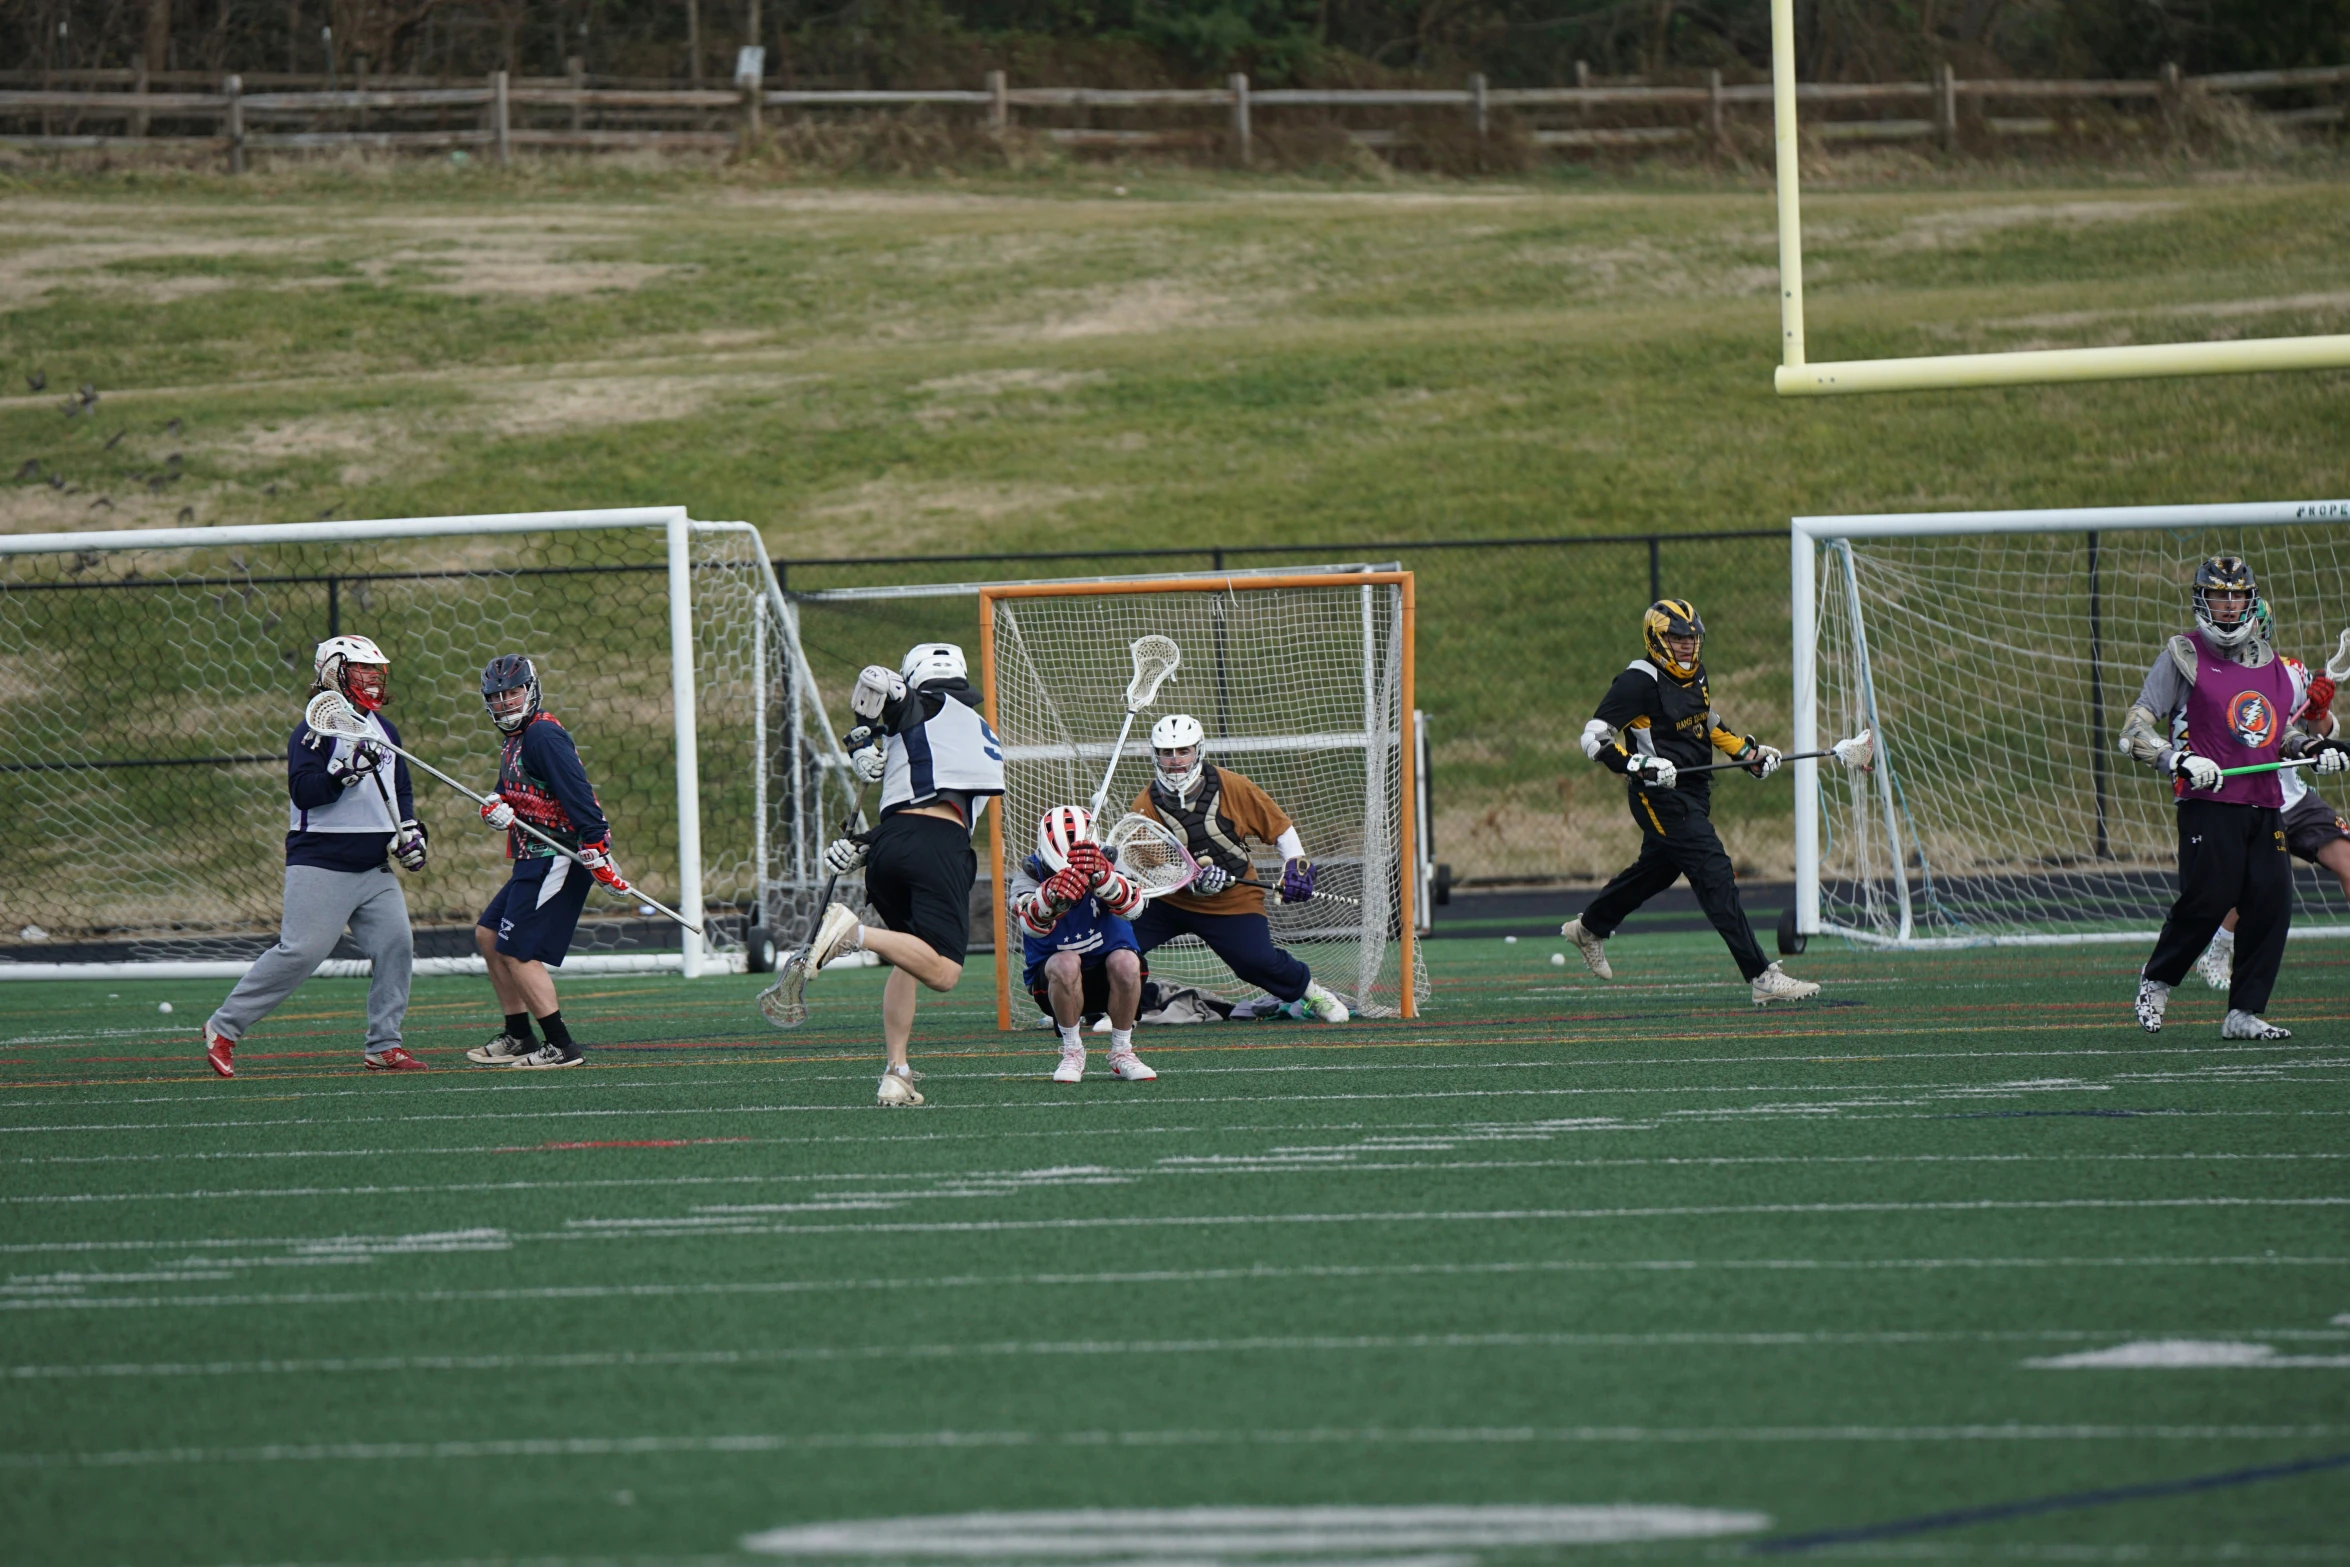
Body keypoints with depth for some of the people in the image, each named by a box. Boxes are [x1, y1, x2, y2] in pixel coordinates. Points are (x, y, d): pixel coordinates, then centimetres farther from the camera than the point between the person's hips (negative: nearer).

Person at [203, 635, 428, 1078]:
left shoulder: (384, 730, 15)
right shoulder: (314, 733, -9)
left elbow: (400, 789, 25)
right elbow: (303, 791, -20)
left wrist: (409, 831, 10)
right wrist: (347, 771, -31)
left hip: (374, 867, 7)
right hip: (320, 864, -7)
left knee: (396, 945, -4)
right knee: (299, 951, -12)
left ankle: (384, 1045, 5)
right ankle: (223, 1028, -1)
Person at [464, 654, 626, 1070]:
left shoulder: (543, 736, -14)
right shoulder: (515, 740, 18)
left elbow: (577, 793, -23)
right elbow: (512, 796, 19)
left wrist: (595, 848, -30)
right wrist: (496, 807, -5)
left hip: (559, 857, -11)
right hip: (534, 860, 11)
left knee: (518, 954, -11)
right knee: (488, 935, 17)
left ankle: (562, 1047, -8)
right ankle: (517, 1037, 22)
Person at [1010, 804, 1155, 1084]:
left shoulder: (1105, 864, -14)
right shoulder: (1029, 873, -16)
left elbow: (1131, 907, -36)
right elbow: (1030, 924, -37)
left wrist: (1102, 877, -57)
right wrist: (1051, 897, -61)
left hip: (1107, 978, 1)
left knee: (1126, 962, -31)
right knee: (1066, 964, -33)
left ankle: (1122, 1053, -11)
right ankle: (1072, 1054, -15)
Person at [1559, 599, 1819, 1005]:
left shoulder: (1694, 675, 10)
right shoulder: (1640, 681, -15)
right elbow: (1594, 739, -17)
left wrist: (1748, 751, 15)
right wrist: (1640, 764, -29)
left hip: (1694, 793, 10)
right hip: (1660, 797, -10)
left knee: (1658, 868, 25)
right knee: (1714, 873, -16)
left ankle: (1590, 927, 49)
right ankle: (1762, 978, -19)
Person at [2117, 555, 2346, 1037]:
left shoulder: (2271, 662, 18)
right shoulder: (2183, 655, 1)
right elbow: (2136, 730, -2)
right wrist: (2180, 760, -19)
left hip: (2265, 807, 5)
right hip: (2208, 801, -5)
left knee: (2272, 903, -5)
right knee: (2208, 898, -15)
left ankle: (2244, 1013, 3)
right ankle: (2156, 980, 9)